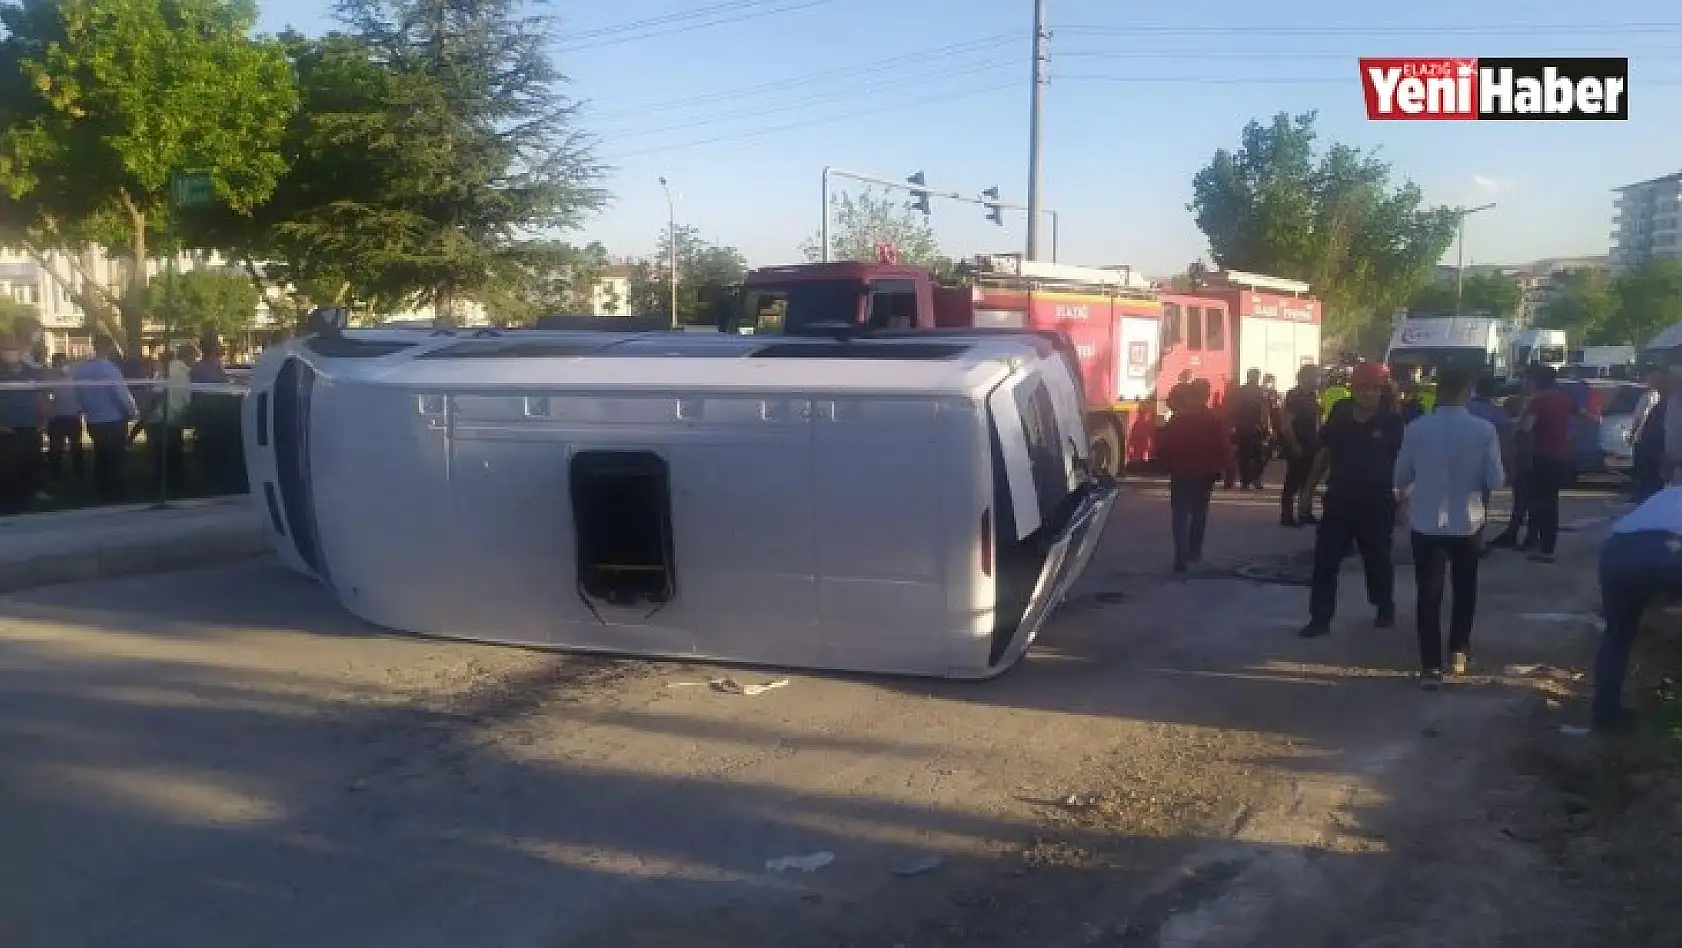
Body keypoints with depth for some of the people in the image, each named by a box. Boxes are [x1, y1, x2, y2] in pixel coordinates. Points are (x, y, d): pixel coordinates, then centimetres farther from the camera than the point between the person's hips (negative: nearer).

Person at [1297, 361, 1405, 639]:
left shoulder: (1391, 423, -6)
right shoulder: (1338, 419, 1)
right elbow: (1323, 456, 9)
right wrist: (1308, 491, 9)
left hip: (1376, 506, -2)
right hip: (1338, 501, 2)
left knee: (1377, 560, 14)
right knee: (1325, 560, -1)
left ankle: (1385, 609, 35)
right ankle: (1320, 618, 5)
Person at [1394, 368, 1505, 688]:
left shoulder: (1416, 428, -9)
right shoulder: (1484, 430, -11)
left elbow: (1402, 475, 2)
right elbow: (1496, 480, -8)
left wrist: (1404, 495, 24)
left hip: (1426, 522, 0)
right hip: (1468, 522, 1)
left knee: (1429, 594, 4)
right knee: (1464, 590, 20)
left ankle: (1431, 665, 2)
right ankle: (1458, 652, 28)